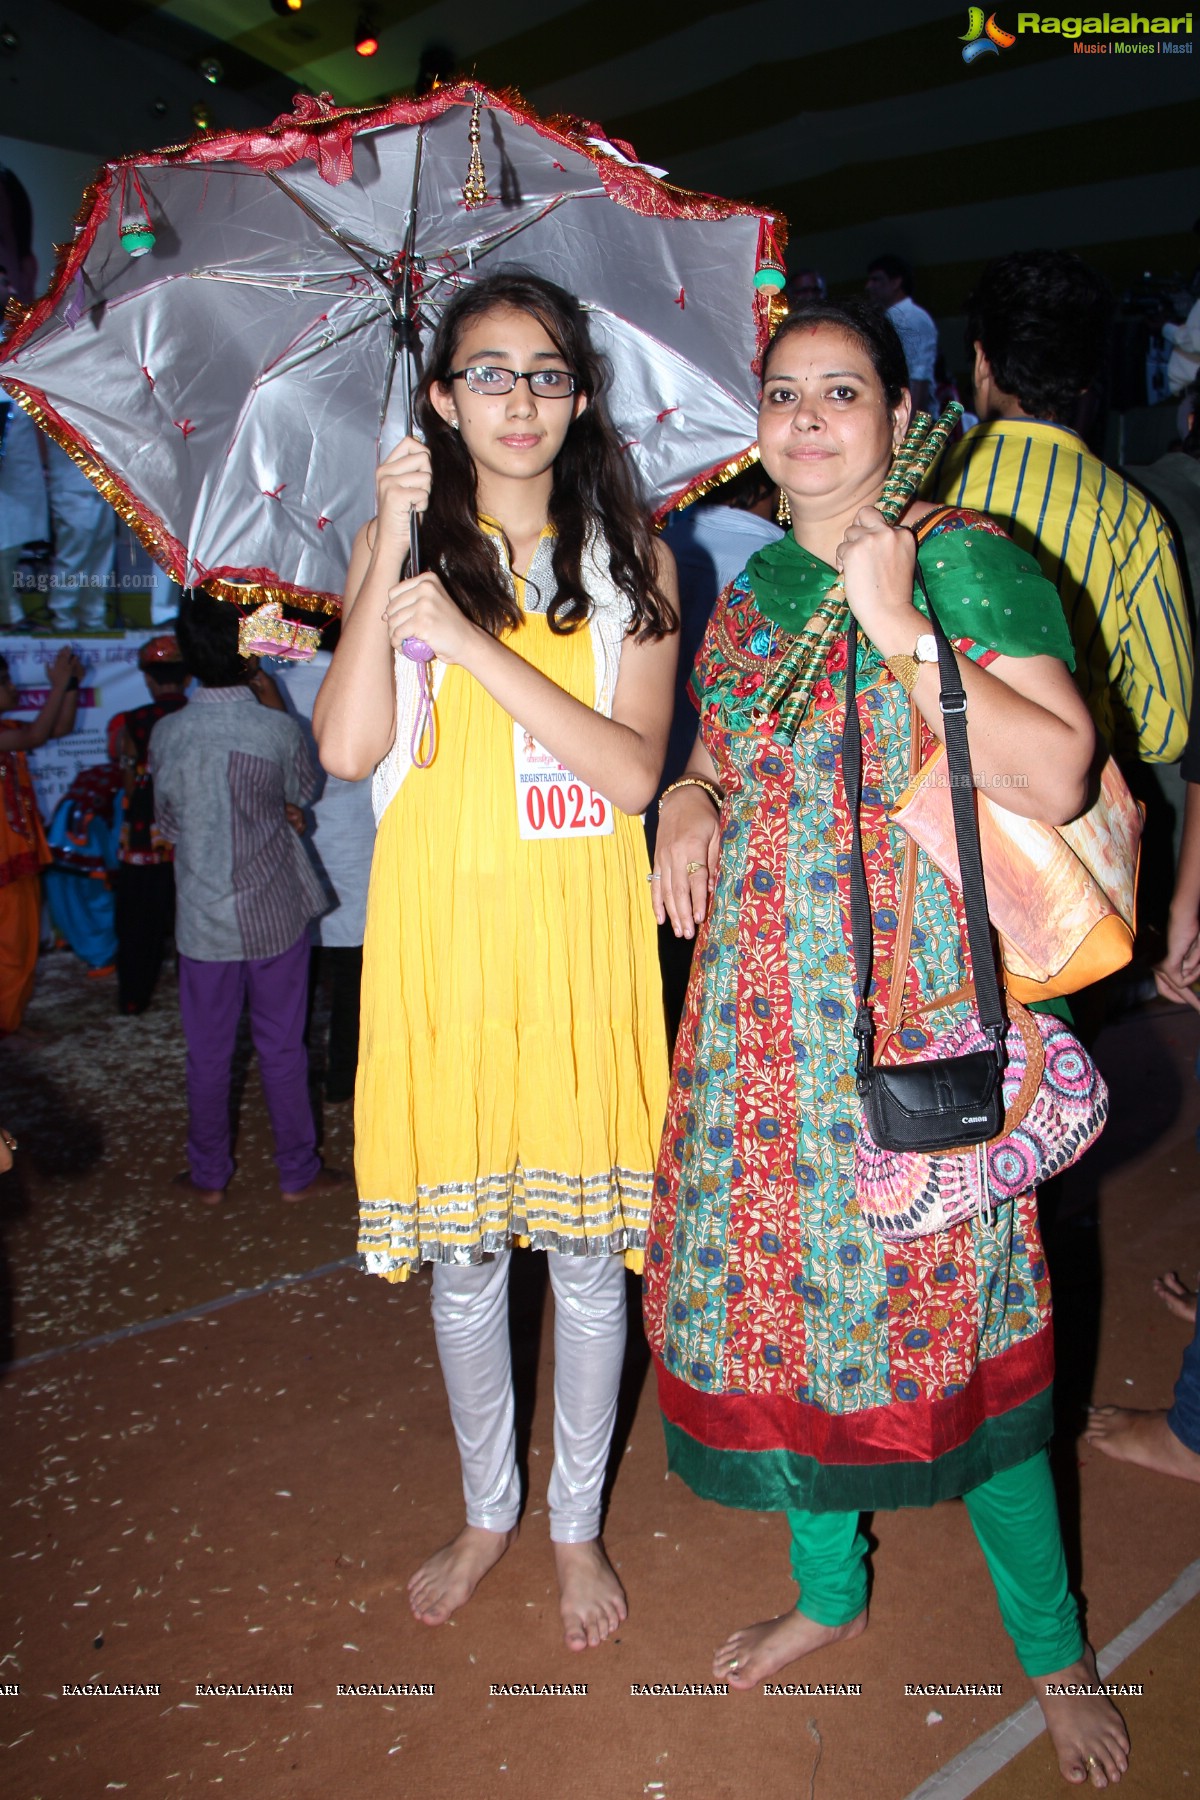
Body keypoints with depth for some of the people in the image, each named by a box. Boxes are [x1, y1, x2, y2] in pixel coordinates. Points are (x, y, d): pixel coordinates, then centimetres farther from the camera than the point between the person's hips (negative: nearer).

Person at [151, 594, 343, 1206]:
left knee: (208, 1054, 14)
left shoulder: (167, 734, -8)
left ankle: (209, 1176, 27)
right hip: (275, 914, -1)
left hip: (203, 918, 2)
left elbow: (167, 822, 5)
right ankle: (298, 1172, 23)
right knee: (282, 1049, 11)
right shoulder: (278, 729, -15)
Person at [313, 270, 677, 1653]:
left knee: (586, 1251, 9)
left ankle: (577, 1522, 32)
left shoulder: (630, 559, 4)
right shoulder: (400, 550, 5)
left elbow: (633, 771, -10)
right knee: (461, 1258, 13)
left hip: (580, 938, 0)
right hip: (441, 931, 1)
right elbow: (346, 748, -11)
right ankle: (487, 1509, 37)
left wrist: (477, 644, -18)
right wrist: (395, 543, -14)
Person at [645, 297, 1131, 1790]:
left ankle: (1052, 1648, 29)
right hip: (762, 1002, 6)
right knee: (776, 1287, 13)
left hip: (917, 999, -5)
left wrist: (901, 630, -20)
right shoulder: (751, 587, 13)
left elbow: (1057, 781, -15)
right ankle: (829, 1590, 38)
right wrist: (690, 797, 3)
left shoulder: (969, 559, -5)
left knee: (945, 1308, 3)